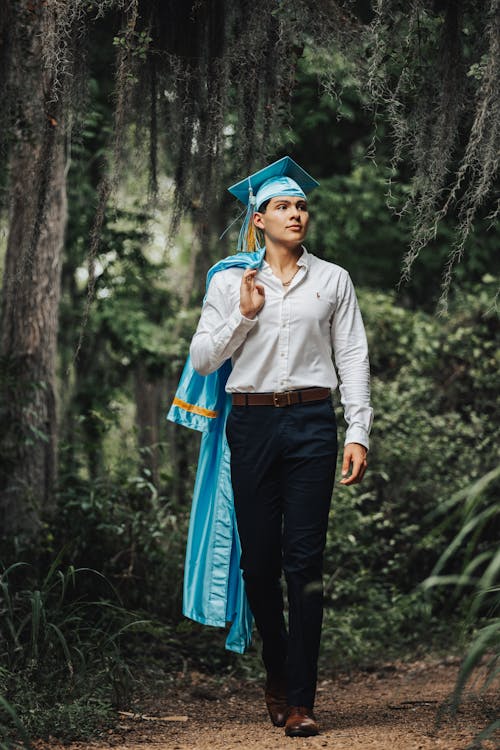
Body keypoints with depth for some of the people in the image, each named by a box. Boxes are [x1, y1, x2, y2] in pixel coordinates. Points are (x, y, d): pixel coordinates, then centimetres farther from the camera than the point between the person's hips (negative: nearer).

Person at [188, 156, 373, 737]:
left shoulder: (332, 280, 9)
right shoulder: (230, 282, 8)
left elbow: (353, 358, 6)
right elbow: (202, 359, 7)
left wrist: (358, 434, -3)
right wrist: (243, 316, -8)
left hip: (311, 422, -1)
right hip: (252, 423, 1)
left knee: (305, 559, -7)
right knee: (259, 559, 3)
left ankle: (300, 701, -6)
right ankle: (277, 676, 25)